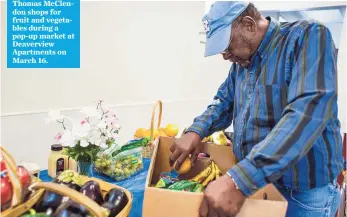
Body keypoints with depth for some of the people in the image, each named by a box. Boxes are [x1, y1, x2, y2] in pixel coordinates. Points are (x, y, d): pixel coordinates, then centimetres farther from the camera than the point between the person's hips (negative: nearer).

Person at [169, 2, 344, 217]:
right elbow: (224, 102, 12)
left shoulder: (308, 37, -18)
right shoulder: (242, 61, 5)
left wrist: (239, 180, -39)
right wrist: (195, 131, -9)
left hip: (303, 191, -6)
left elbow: (308, 112, -32)